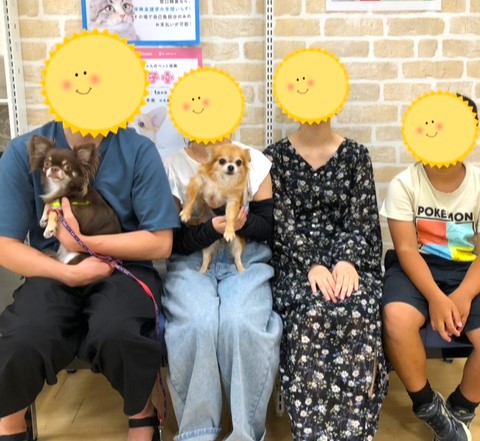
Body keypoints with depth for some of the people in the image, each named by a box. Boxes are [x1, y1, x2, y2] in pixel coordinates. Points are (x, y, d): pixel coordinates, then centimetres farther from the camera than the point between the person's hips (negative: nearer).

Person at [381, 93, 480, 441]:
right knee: (396, 317, -34)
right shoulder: (405, 184, -8)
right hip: (417, 267, -1)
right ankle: (428, 405, -4)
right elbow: (406, 249, -12)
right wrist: (436, 298, -25)